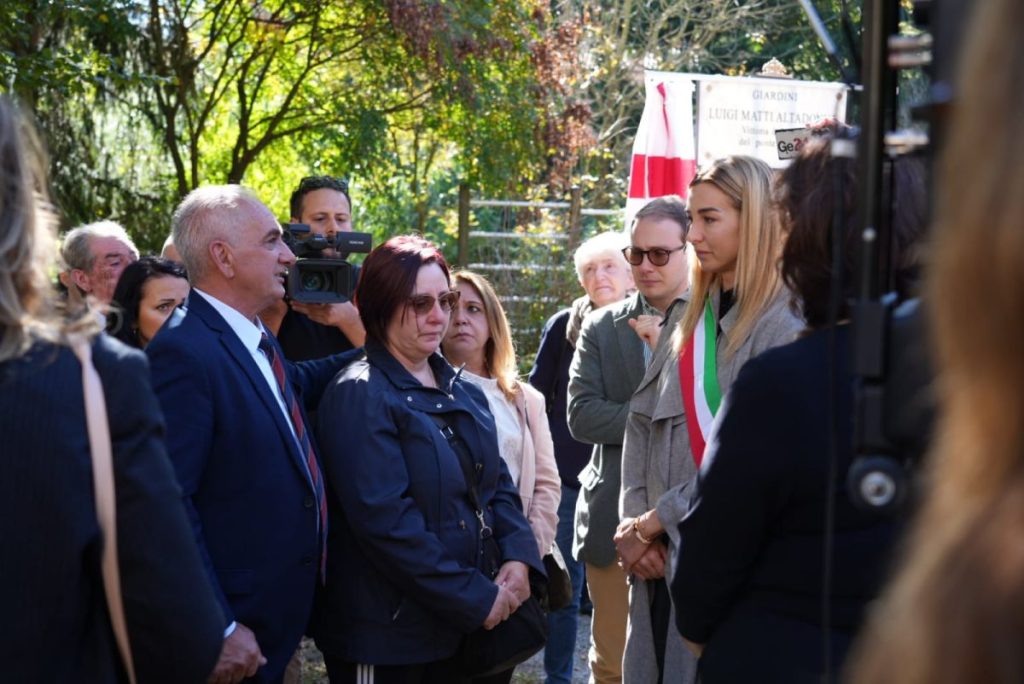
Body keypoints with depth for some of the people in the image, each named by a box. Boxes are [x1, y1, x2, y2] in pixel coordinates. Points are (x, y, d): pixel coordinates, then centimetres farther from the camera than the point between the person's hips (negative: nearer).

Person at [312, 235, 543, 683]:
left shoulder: (463, 392, 11)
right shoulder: (360, 397, -14)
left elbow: (497, 483, 13)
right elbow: (385, 520, -22)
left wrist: (519, 557, -7)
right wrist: (476, 598, -19)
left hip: (459, 626, 7)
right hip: (386, 633, -7)